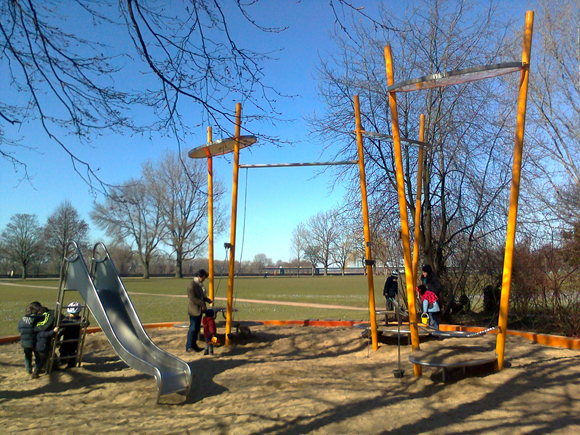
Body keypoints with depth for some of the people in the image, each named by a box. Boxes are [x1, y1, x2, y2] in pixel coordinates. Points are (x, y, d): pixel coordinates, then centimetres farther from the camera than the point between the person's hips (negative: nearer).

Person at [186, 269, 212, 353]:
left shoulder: (198, 284, 14)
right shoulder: (192, 285, -16)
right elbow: (192, 298, -21)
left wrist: (208, 300, 12)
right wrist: (202, 304, -20)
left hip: (199, 310, 9)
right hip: (194, 310, -9)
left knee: (197, 328, 13)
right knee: (193, 328, -3)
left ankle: (194, 345, 22)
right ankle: (189, 347, 5)